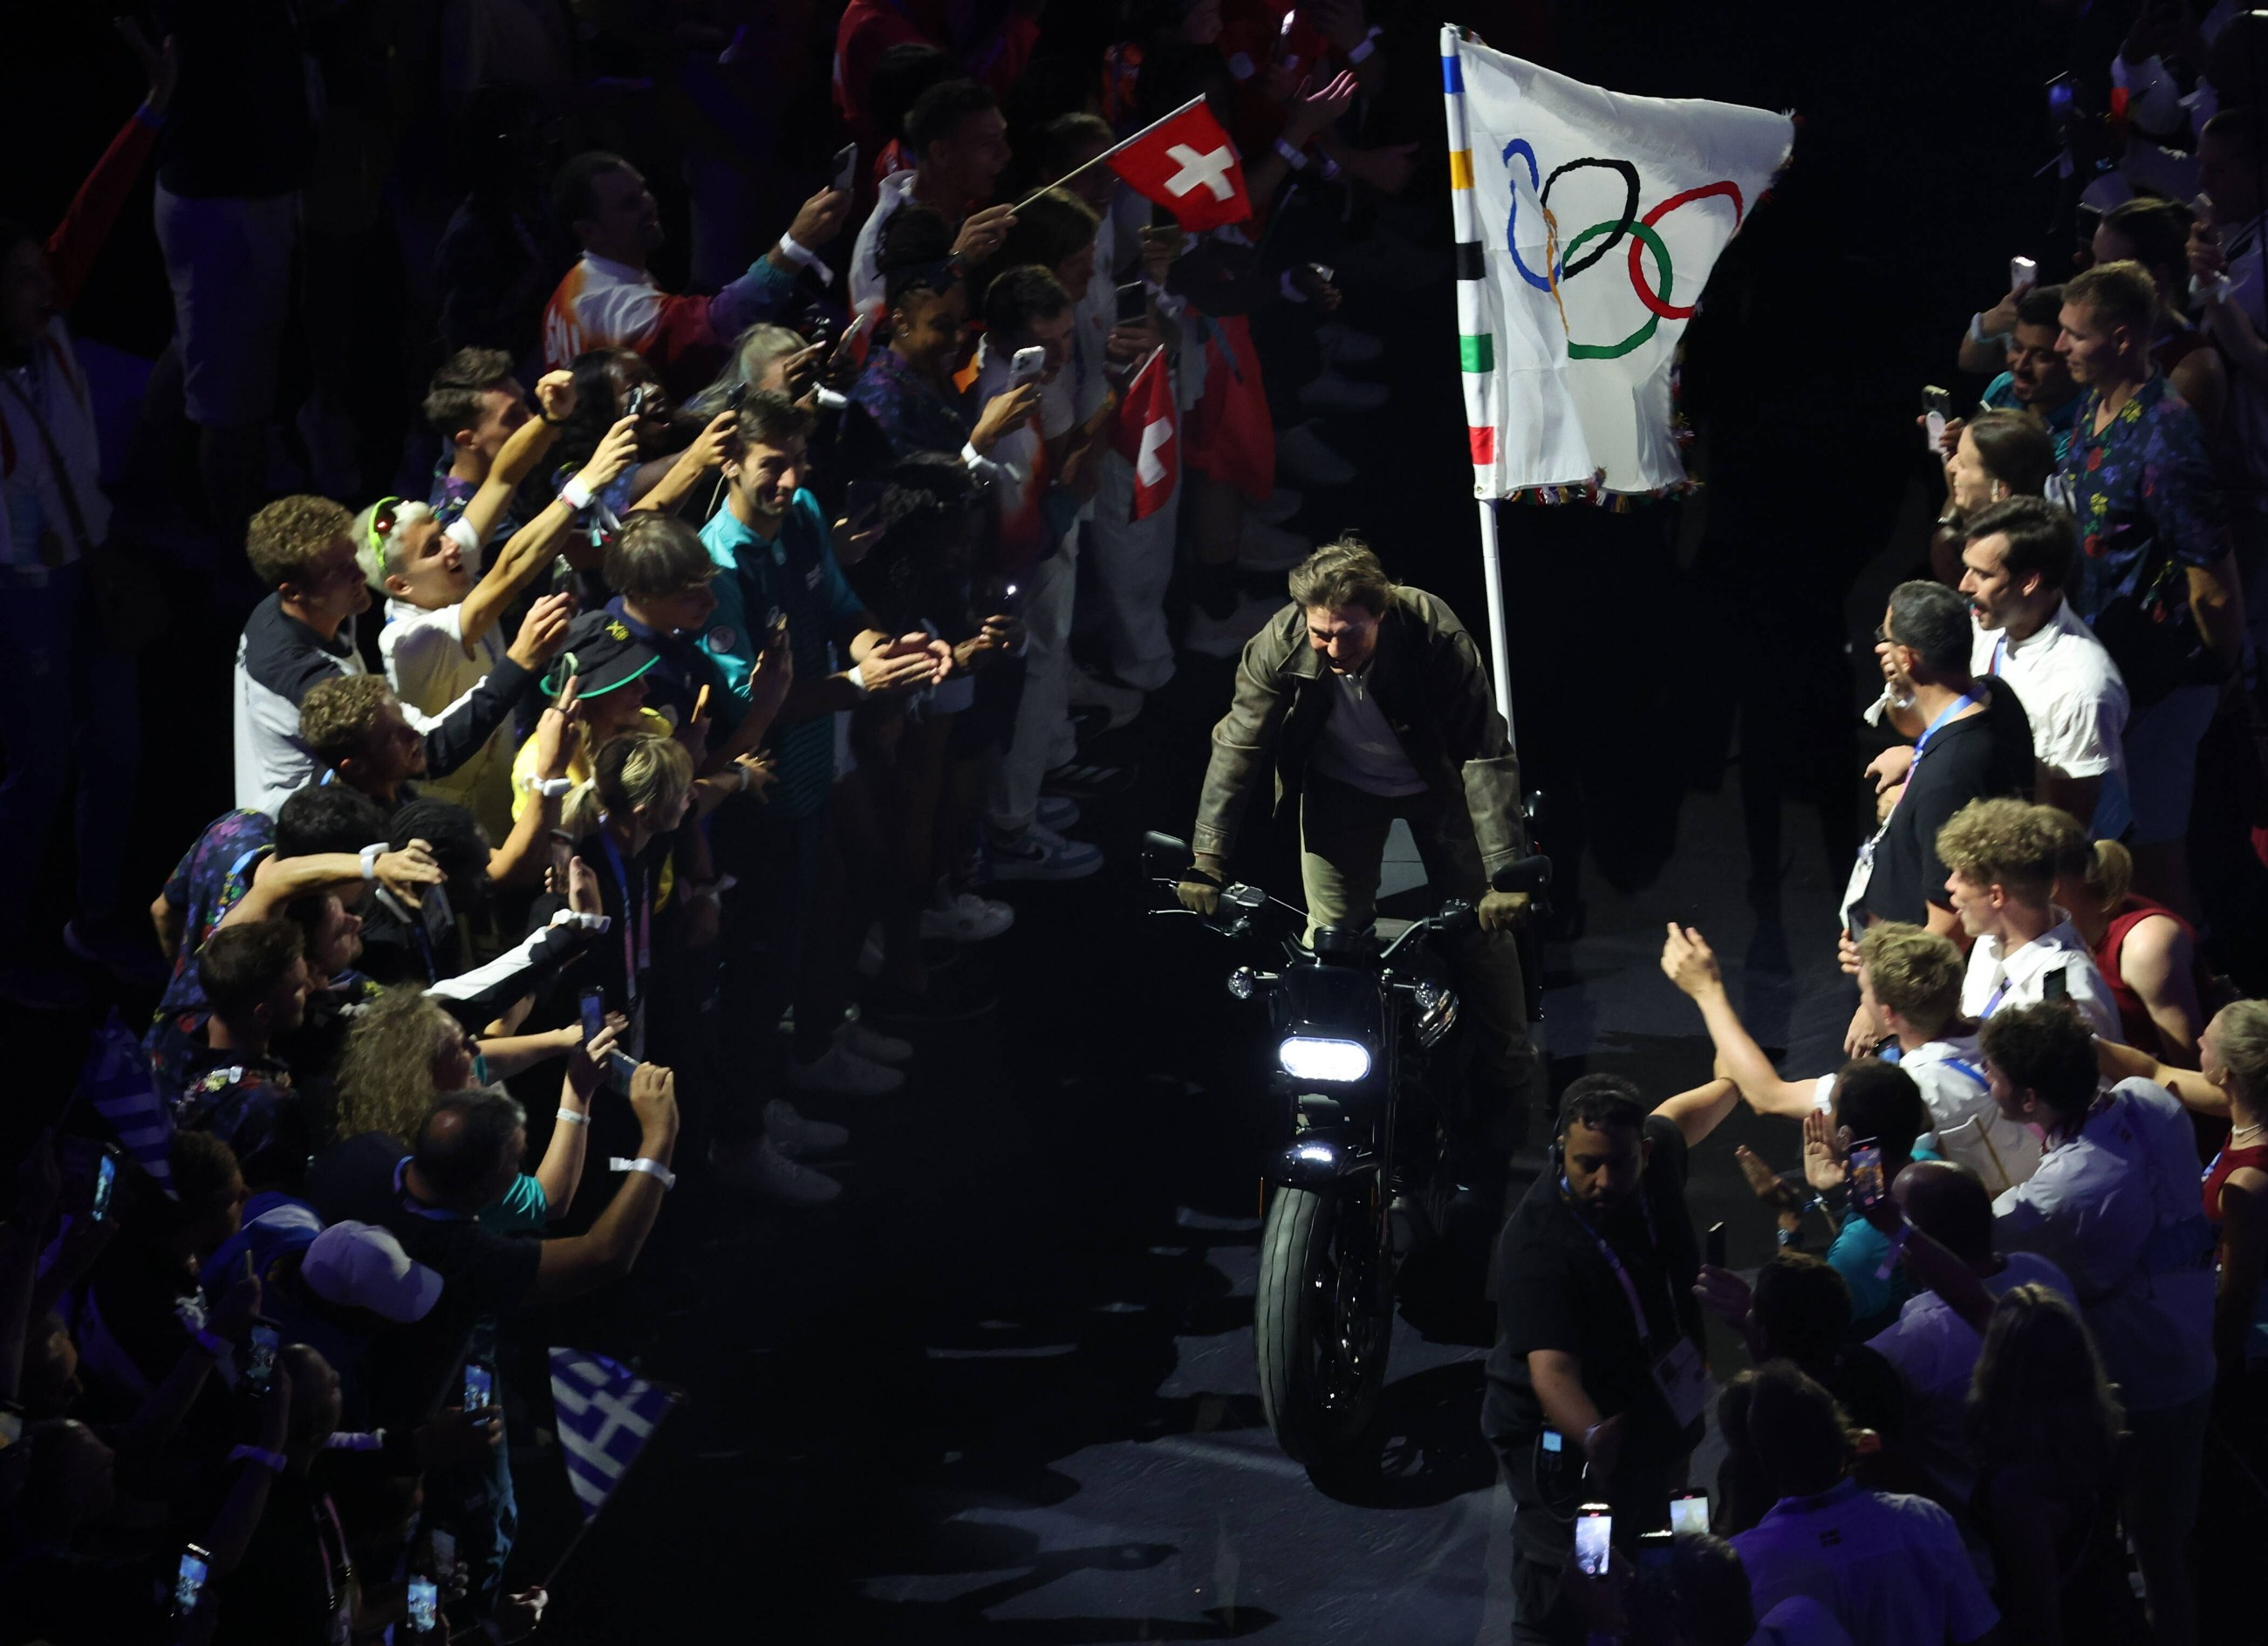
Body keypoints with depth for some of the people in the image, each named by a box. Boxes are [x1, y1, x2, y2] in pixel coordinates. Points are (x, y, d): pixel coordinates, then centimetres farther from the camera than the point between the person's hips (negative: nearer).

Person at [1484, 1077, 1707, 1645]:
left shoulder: (1656, 1161, -15)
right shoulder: (1539, 1242, -35)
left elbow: (1678, 1119, 14)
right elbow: (1552, 1369, -47)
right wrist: (1593, 1438, -63)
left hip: (1656, 1419, 7)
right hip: (1564, 1440, -7)